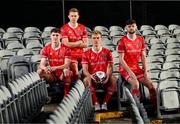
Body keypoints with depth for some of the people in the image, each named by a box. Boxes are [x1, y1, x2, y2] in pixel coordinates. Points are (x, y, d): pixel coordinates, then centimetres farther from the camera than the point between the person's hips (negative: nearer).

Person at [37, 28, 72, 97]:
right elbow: (42, 64, -5)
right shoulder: (46, 49, 2)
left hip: (62, 74, -2)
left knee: (66, 71, -36)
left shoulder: (66, 49, -6)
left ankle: (66, 95, -24)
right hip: (52, 75, 2)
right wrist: (45, 68, -31)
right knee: (40, 71, -24)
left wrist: (55, 68, -33)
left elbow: (67, 65, -15)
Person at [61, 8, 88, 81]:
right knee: (75, 74, -12)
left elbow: (85, 45, 2)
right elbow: (66, 44, -12)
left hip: (81, 54, 4)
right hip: (71, 55, -4)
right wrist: (79, 42, -2)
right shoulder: (64, 28, -3)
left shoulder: (82, 28, 8)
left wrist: (72, 44, -7)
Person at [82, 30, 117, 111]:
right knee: (86, 80, -34)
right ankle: (96, 103, -25)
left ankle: (105, 103, -19)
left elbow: (110, 67, 1)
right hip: (92, 78, -1)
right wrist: (90, 76, -25)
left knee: (114, 80, -30)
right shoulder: (86, 53, 6)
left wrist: (107, 76, -21)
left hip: (104, 78, 1)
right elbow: (85, 70, -2)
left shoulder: (107, 52, 9)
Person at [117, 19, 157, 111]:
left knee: (151, 85, -8)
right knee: (136, 84, -32)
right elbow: (121, 59, -13)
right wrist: (130, 72, -21)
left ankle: (156, 109, 3)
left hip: (137, 68, 5)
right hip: (125, 69, -5)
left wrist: (145, 71, -4)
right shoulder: (122, 41, -9)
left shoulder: (141, 40, 6)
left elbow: (143, 57, 7)